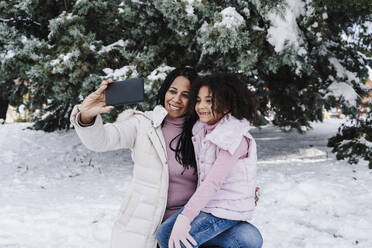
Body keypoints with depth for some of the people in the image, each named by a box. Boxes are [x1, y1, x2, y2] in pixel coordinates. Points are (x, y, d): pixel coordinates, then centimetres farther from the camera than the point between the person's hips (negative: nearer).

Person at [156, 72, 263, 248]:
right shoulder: (202, 129, 5)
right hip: (205, 202, 8)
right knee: (164, 234, 1)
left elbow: (214, 182, -27)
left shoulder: (236, 138, -19)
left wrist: (184, 217, -31)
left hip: (228, 208, -8)